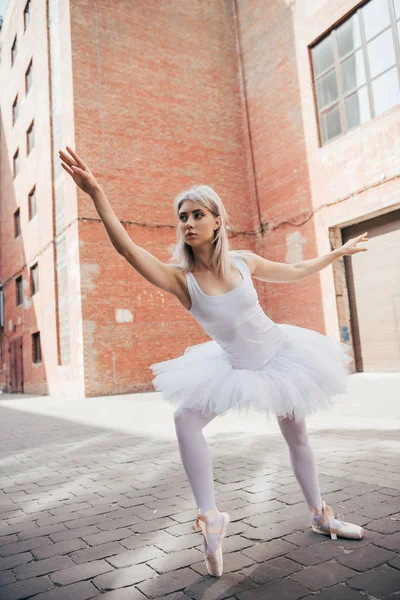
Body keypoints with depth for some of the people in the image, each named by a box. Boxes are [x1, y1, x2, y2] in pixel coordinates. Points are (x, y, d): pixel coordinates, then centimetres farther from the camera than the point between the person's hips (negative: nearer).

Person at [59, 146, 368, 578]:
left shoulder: (243, 261, -14)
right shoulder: (181, 279, -20)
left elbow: (296, 272, 4)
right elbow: (128, 249, -36)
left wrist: (341, 251, 14)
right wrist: (96, 194, -46)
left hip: (280, 353, 1)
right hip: (234, 367, -1)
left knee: (296, 436, 13)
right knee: (186, 417, -21)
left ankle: (321, 515, 36)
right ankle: (210, 519, -10)